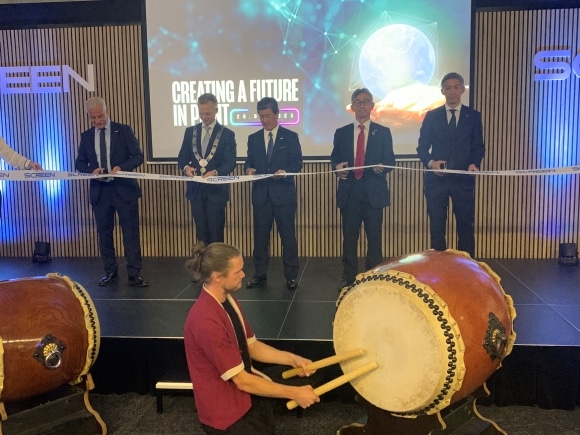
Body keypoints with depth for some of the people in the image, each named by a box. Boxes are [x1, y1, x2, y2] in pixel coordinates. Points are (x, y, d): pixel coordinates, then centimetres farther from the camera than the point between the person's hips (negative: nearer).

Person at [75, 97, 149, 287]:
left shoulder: (124, 130, -1)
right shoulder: (86, 136, 8)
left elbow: (138, 156, -5)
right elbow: (79, 163, 10)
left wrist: (121, 167, -22)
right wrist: (92, 170, -12)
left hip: (124, 189, -3)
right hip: (99, 191, 4)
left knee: (131, 232, -3)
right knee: (104, 233, 10)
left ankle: (134, 274, 3)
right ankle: (110, 272, 21)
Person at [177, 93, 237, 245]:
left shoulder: (227, 134, -2)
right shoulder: (190, 131, 9)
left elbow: (231, 163, -8)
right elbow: (182, 157, 8)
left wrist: (215, 172, -26)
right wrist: (186, 167, -15)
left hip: (216, 190, -3)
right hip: (196, 189, 4)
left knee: (216, 232, 1)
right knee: (201, 232, 11)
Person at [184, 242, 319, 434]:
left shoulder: (228, 300, -1)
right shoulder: (206, 321, -30)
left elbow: (251, 346, 7)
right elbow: (242, 381, -26)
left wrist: (291, 358, -6)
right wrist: (295, 393, -20)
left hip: (247, 394, 8)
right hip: (226, 412, -8)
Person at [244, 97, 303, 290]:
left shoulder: (290, 136, 2)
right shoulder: (253, 138, 12)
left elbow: (297, 163, -2)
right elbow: (249, 162, 11)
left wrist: (285, 172, -20)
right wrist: (249, 169, -12)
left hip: (284, 193, -3)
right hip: (261, 194, 3)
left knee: (288, 235, 1)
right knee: (260, 235, 7)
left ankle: (291, 276, 10)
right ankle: (260, 274, 17)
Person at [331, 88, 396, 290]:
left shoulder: (383, 132, 6)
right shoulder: (341, 133, 11)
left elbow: (390, 161, 4)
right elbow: (334, 157, 12)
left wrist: (382, 167, -18)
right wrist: (337, 166, -11)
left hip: (374, 191, -1)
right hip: (349, 191, 2)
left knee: (374, 237, 3)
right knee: (349, 237, 7)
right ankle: (348, 277, 17)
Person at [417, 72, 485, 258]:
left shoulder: (474, 116, 7)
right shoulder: (431, 116, 7)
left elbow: (479, 146, 5)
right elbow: (422, 147, 4)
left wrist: (474, 163, -15)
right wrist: (430, 162, -15)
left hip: (464, 179, 0)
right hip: (436, 179, 0)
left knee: (466, 225, 5)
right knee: (437, 226, 6)